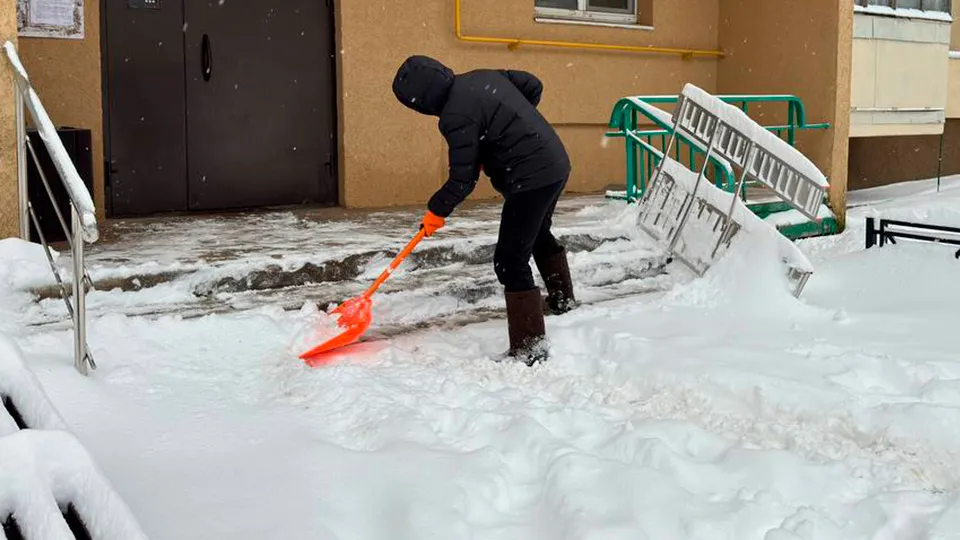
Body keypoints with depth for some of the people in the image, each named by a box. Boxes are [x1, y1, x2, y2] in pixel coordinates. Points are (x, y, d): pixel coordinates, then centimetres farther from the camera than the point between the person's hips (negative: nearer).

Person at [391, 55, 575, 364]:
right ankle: (563, 299, 53)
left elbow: (463, 179, -17)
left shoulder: (456, 116, -20)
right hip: (556, 164, 10)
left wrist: (437, 210, -1)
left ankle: (530, 349, -4)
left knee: (511, 262, -5)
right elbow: (533, 86, 16)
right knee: (539, 234, 32)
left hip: (531, 181, -10)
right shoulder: (483, 76, 5)